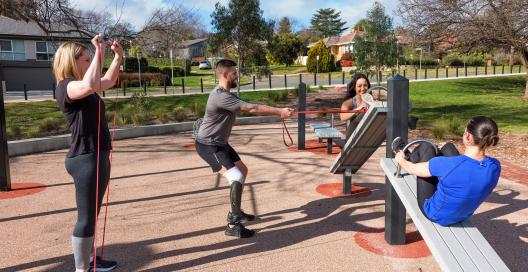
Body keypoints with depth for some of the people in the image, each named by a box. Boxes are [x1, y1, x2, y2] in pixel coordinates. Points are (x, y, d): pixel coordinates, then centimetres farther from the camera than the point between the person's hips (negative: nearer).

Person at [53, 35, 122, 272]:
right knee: (86, 218, -2)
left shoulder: (85, 87, 13)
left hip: (99, 157, 10)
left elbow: (109, 81, 30)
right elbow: (91, 85, -37)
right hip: (85, 159, -10)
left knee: (92, 214, 20)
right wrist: (98, 52, -26)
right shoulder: (66, 88, -14)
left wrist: (118, 56, 17)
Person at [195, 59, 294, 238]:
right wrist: (279, 112, -20)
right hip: (209, 146, -11)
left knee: (243, 170, 21)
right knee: (237, 178, -21)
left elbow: (251, 107, 5)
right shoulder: (221, 96, -25)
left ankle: (235, 212, 32)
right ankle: (232, 225, -11)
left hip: (220, 143, 11)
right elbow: (252, 109, -26)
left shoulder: (226, 95, 9)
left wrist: (279, 111, -2)